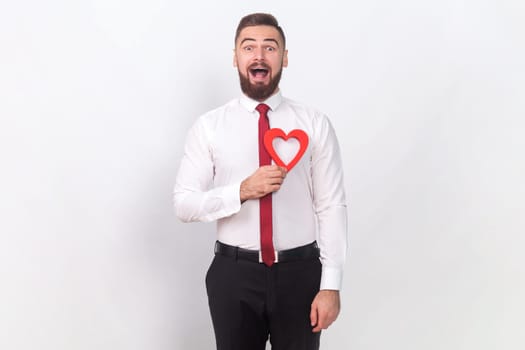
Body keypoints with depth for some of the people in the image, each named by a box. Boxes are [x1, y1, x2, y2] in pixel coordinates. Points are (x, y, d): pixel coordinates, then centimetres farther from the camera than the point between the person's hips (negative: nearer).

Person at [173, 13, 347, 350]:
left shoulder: (315, 124, -3)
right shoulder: (209, 126, -2)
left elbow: (332, 207, -5)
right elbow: (184, 204, -4)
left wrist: (331, 285, -9)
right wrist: (242, 191, -20)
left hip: (299, 272, 0)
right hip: (234, 274, 0)